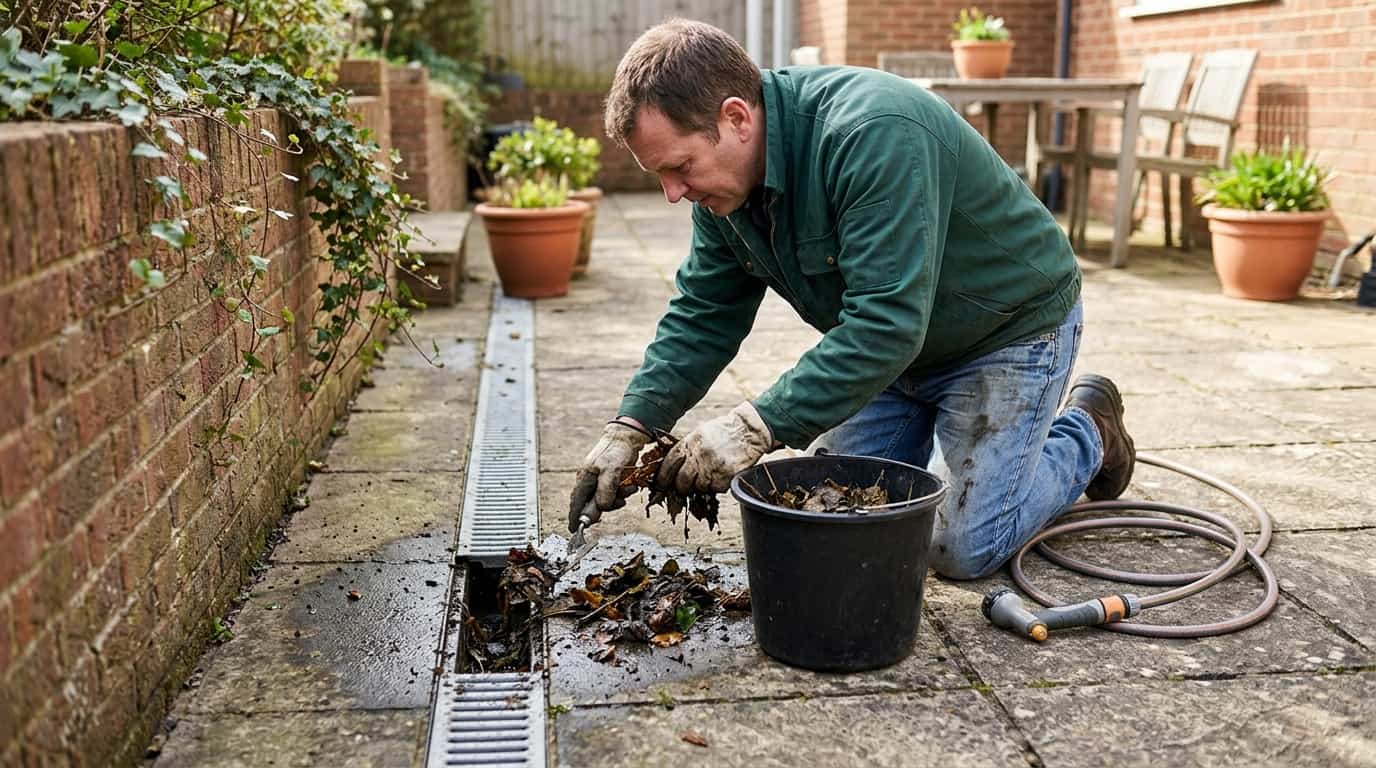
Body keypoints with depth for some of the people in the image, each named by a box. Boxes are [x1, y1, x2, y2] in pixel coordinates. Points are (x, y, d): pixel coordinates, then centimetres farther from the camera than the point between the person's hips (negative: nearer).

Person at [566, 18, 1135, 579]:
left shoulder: (873, 133, -36)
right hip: (899, 345, 8)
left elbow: (886, 322, -39)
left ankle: (1087, 434, 15)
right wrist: (631, 426, -14)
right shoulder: (723, 182, -9)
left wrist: (759, 427, -41)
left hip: (1012, 327, -7)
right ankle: (948, 434, 27)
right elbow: (702, 317, -2)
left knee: (961, 548, -10)